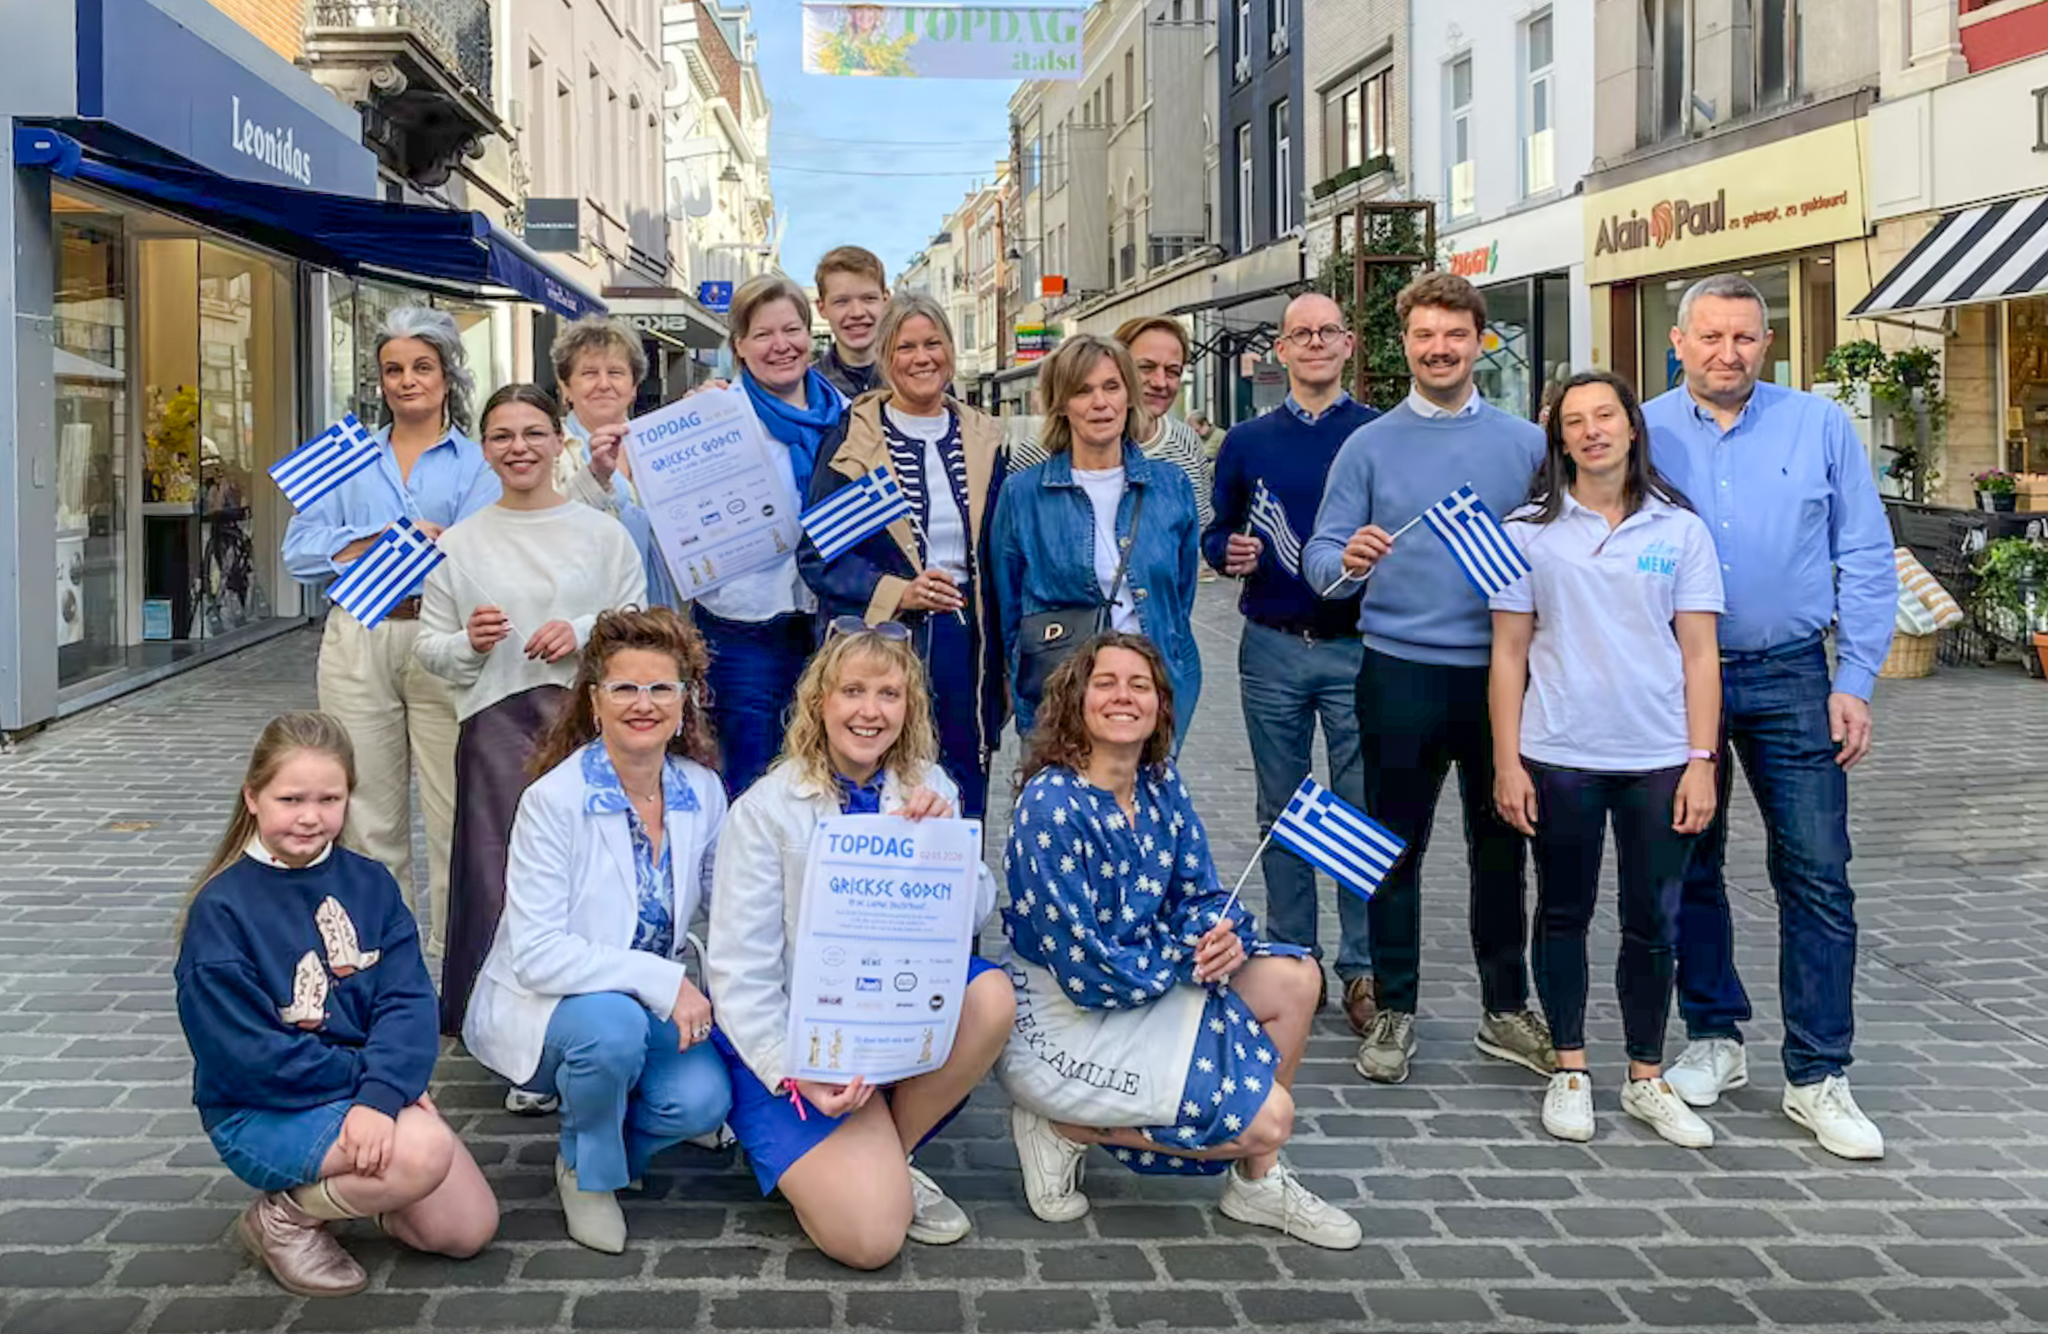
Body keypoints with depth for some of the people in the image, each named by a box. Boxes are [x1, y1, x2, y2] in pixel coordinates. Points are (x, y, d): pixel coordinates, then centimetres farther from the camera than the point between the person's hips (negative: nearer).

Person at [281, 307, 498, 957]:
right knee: (370, 812, 7)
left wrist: (361, 545, -13)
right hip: (358, 643, 3)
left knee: (453, 811, -2)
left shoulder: (477, 463, 7)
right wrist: (392, 538, -8)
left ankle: (454, 947, 8)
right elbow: (301, 552, 5)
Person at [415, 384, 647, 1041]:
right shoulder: (460, 543, 13)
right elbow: (429, 646, 14)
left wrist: (584, 636, -10)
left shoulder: (602, 533, 9)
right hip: (496, 722, 1)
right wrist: (469, 644, -7)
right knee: (498, 878, -3)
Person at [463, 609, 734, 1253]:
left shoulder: (702, 791, -3)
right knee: (612, 1023, -36)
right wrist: (663, 981, -29)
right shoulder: (554, 799, -19)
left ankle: (614, 1138, 12)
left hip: (653, 1005, 4)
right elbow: (537, 953, -24)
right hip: (540, 1006, -4)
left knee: (702, 1099, -24)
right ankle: (588, 1172, -5)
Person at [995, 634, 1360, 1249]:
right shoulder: (1050, 805, -24)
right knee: (1267, 1116, -13)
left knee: (1293, 978, -3)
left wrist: (1223, 935, -18)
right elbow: (1087, 971, -24)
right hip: (1063, 1020, -8)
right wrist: (1194, 955, -14)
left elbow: (1201, 895, 5)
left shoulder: (1161, 784, 0)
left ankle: (1258, 1183, 9)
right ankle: (1066, 1128, 0)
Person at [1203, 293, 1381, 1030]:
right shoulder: (1248, 442, 10)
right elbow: (1216, 534, 12)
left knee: (1364, 812, -1)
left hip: (1358, 645, -2)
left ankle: (1363, 969, 7)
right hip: (1272, 647, 3)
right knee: (1282, 814, 9)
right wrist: (1231, 551, -9)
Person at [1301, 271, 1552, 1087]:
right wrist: (1347, 562, -24)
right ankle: (1394, 1011, 16)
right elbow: (1320, 553, -3)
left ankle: (1505, 1007, 23)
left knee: (1501, 844, 10)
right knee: (1395, 847, 5)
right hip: (1400, 669, -1)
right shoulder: (1369, 446, 4)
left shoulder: (1526, 444, 7)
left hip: (1499, 668, 1)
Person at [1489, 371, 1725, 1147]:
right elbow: (1509, 652, 2)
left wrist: (1702, 760, -3)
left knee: (1653, 923, 7)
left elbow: (1699, 655, 3)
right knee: (1564, 913, 10)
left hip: (1658, 760, 1)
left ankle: (1646, 1079, 22)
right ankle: (1570, 1071, 25)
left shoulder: (1679, 529, 4)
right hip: (1559, 757, 0)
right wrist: (1507, 762, -3)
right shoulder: (1530, 530, 2)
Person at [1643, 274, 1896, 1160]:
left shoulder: (1820, 426, 1)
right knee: (1690, 869, 10)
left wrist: (1855, 681, -3)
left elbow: (1866, 561, 3)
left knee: (1817, 877, -2)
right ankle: (1714, 1038, 27)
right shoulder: (1642, 434, 2)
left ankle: (1818, 1077, 6)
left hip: (1789, 679, -1)